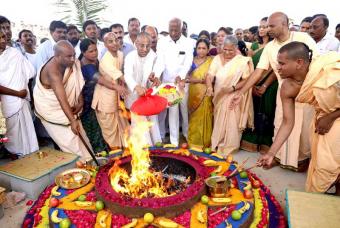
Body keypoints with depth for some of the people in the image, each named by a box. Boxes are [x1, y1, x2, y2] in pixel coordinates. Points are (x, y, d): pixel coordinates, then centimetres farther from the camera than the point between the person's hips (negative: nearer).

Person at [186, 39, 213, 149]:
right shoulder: (192, 60, 10)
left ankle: (204, 143, 15)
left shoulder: (211, 61, -2)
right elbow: (188, 76, 5)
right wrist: (202, 79, -12)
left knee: (203, 118, 1)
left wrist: (195, 79, -11)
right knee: (193, 119, 9)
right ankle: (193, 142, 22)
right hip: (193, 94, 4)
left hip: (205, 95, -3)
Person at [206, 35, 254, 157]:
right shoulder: (217, 58, 2)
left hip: (233, 97, -3)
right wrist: (209, 87, -25)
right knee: (219, 122, 14)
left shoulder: (242, 61, -7)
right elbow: (210, 75, -6)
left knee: (231, 123, 2)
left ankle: (229, 147, 17)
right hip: (219, 97, 4)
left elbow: (246, 80, -8)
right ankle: (217, 144, 28)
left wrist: (233, 87, -22)